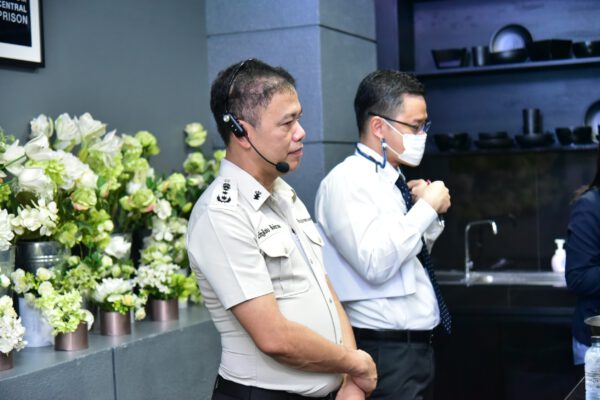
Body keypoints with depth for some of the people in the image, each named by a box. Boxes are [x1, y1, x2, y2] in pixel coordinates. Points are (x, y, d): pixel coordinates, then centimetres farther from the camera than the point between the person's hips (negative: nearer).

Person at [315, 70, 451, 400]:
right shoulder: (347, 181, -14)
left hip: (417, 346, 8)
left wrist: (429, 211, 4)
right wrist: (427, 208, -16)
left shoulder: (394, 181, 10)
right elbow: (376, 264, -25)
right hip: (385, 353, -8)